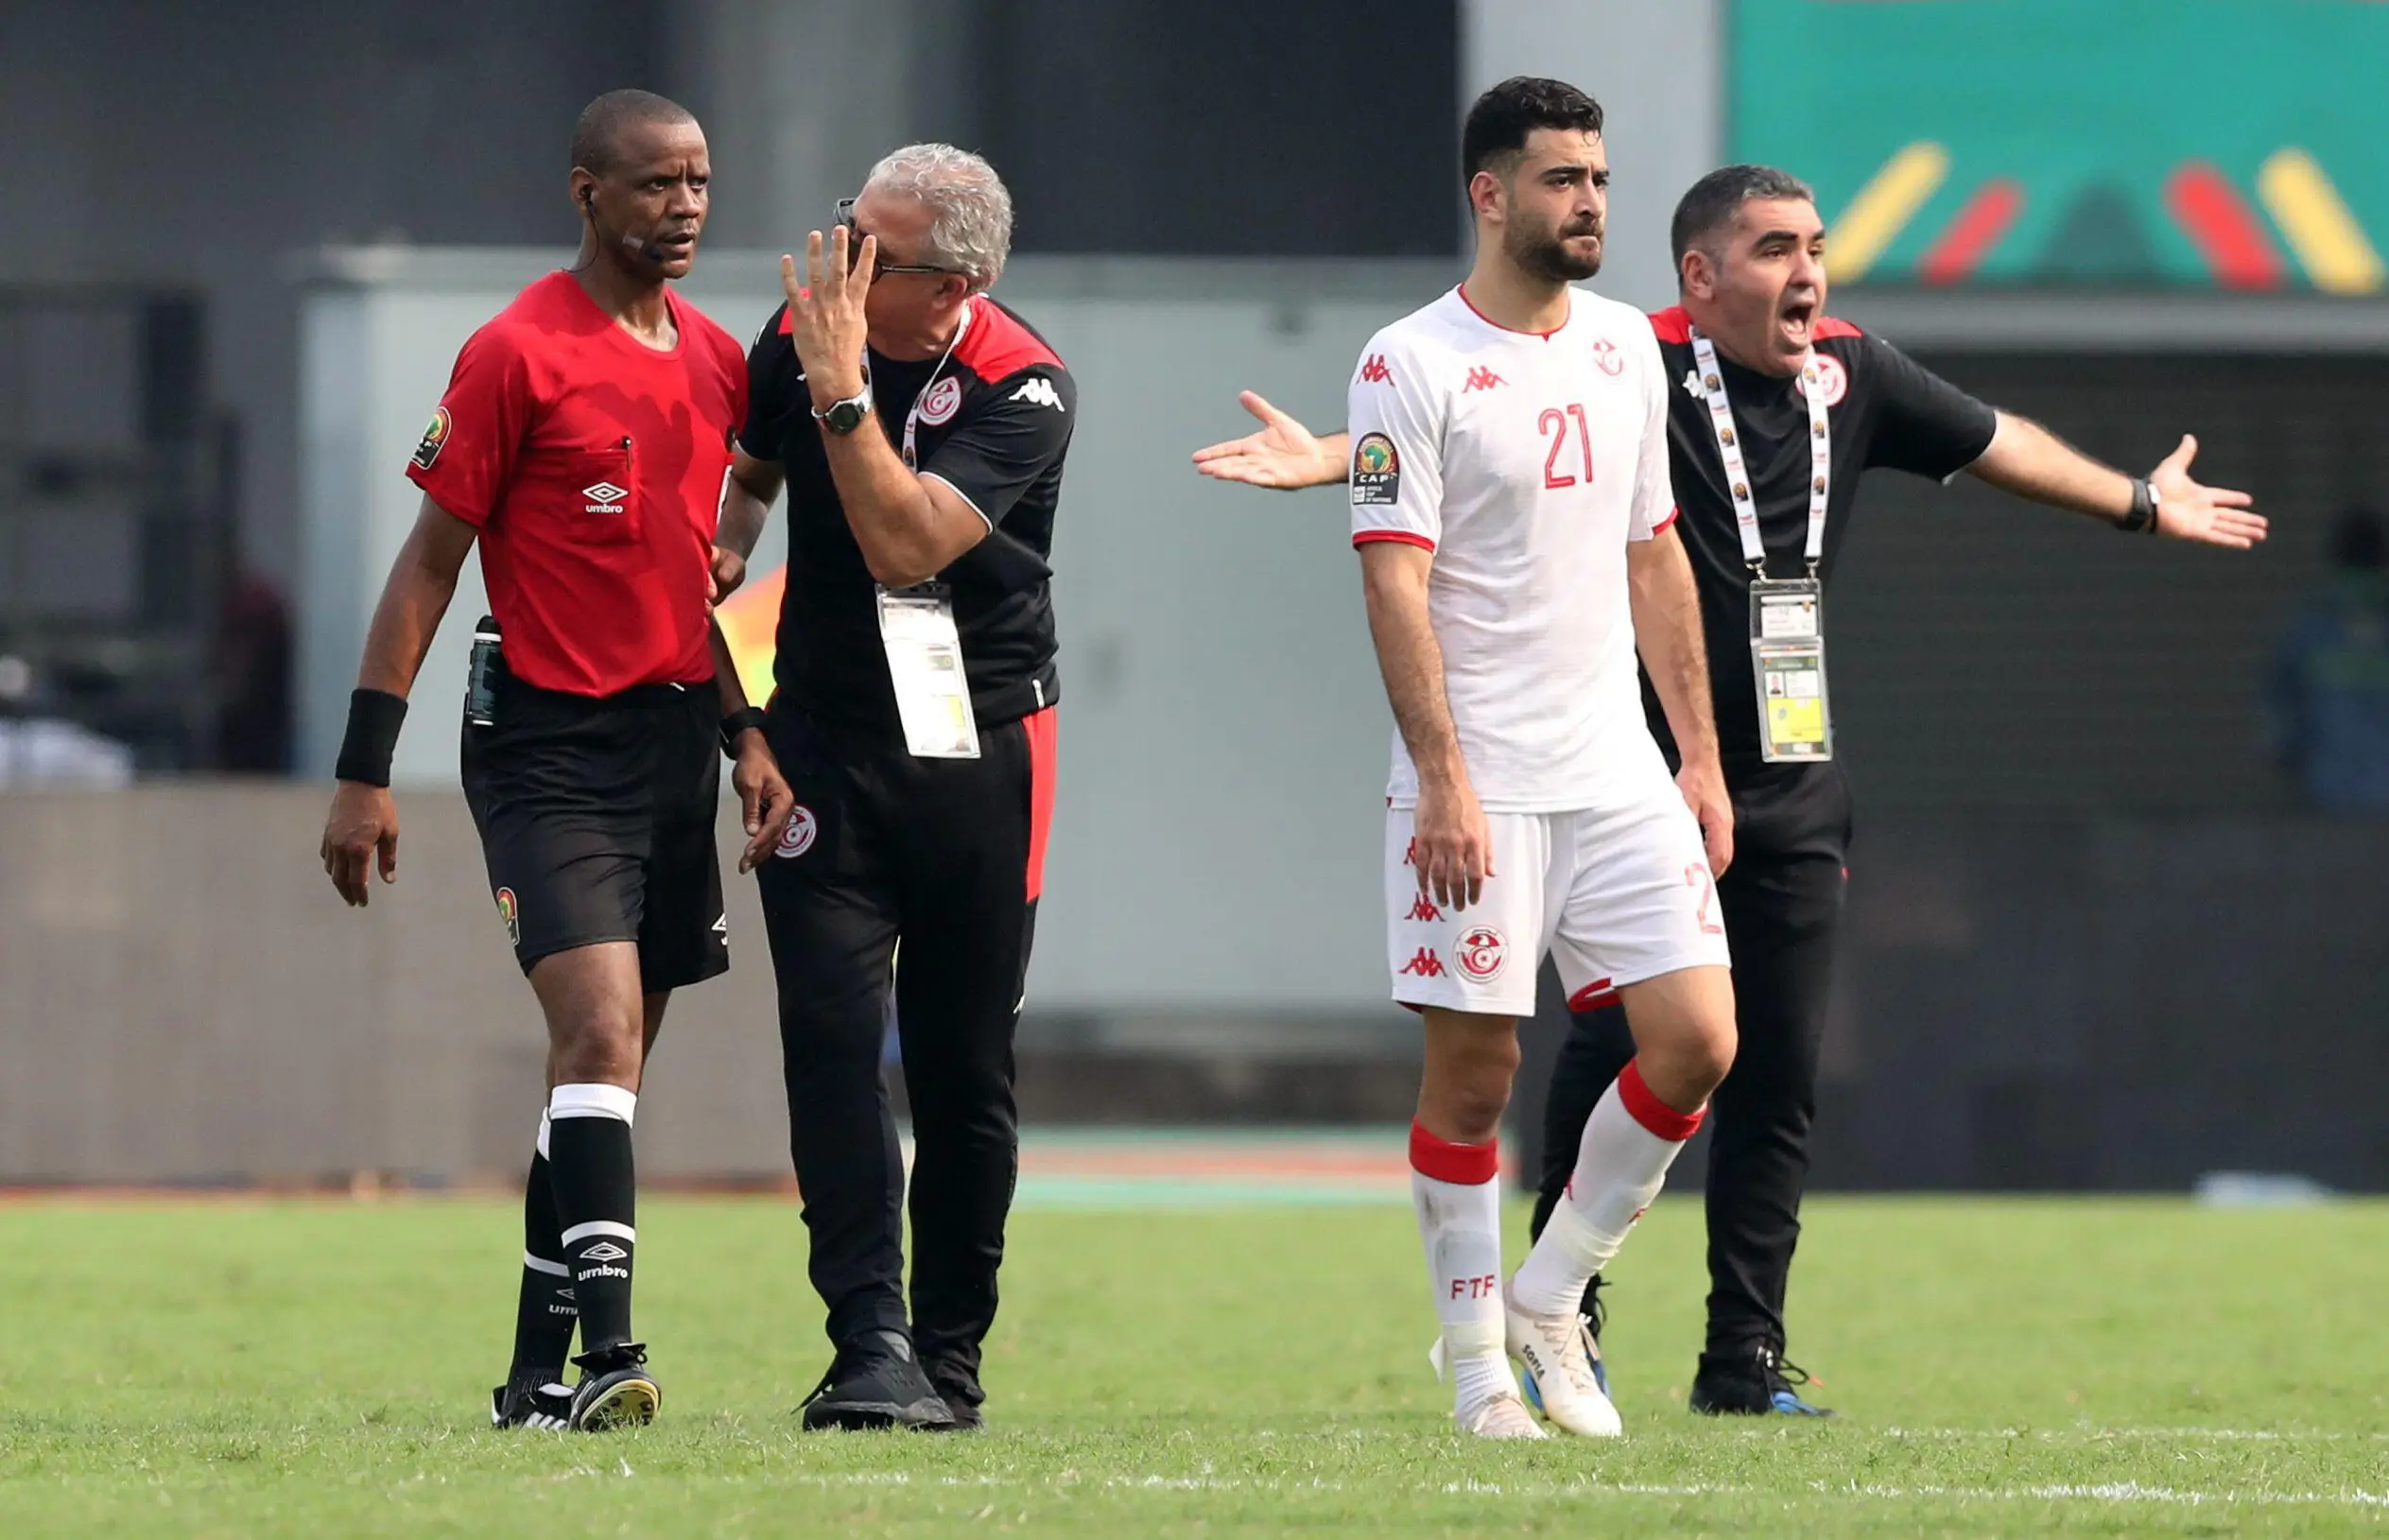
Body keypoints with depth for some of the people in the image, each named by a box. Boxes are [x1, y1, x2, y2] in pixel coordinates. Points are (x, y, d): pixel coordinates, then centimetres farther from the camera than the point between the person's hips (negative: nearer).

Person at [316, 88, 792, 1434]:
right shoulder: (520, 354, -8)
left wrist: (746, 733, 14)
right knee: (600, 1031, -20)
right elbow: (428, 565, -6)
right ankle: (608, 1347, -26)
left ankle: (540, 1373, 15)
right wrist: (366, 773, -9)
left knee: (609, 1069, 9)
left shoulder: (717, 362, 12)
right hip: (550, 748, -7)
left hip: (674, 742, 7)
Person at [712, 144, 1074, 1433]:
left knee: (966, 1067, 3)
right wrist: (720, 546, 0)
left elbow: (904, 547, -28)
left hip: (978, 743, -2)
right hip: (824, 737, 2)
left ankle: (947, 1358, 15)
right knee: (833, 1037, -13)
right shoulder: (800, 336, -3)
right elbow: (746, 472, 20)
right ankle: (870, 1343, -18)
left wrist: (842, 393, -32)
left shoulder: (1023, 391, -15)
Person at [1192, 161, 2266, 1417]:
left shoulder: (1850, 375, 7)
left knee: (1779, 1077, 5)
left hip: (1795, 792, 5)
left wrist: (2142, 503, 34)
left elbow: (1996, 443, 23)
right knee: (1616, 1050, -7)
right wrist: (1323, 457, -32)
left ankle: (1745, 1356, 11)